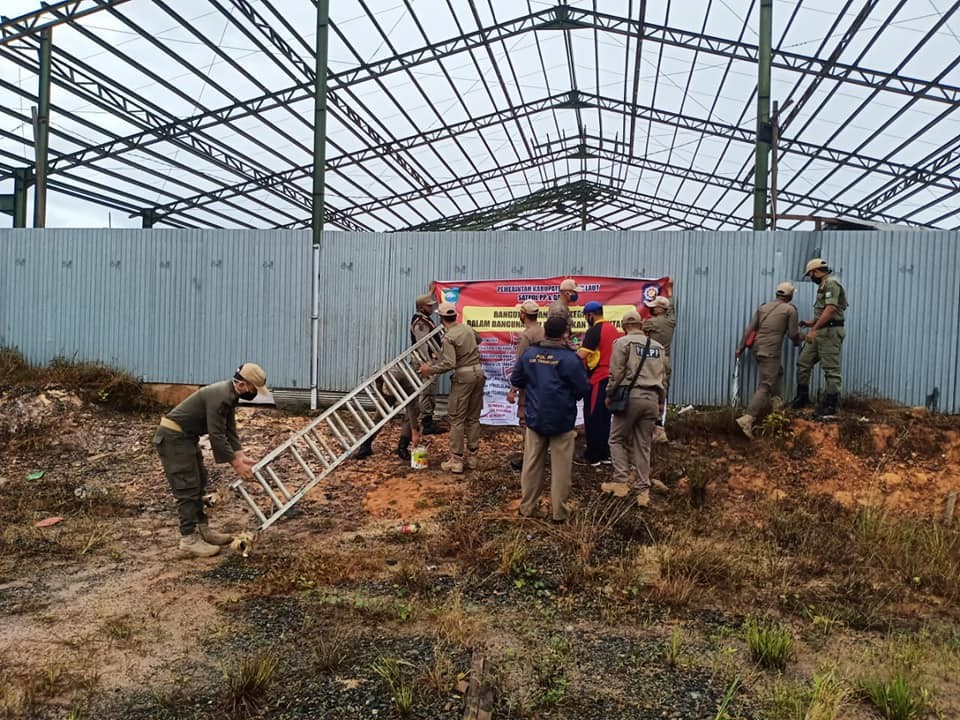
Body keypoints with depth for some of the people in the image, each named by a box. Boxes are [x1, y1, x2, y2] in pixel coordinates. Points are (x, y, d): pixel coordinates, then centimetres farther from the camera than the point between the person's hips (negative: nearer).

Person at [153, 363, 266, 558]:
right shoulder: (220, 396, -27)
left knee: (199, 483, 13)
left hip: (186, 436, 11)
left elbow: (230, 430, 8)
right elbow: (217, 435, -26)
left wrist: (241, 456, -1)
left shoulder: (230, 395, 5)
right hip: (172, 437, -11)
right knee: (187, 488, -9)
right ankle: (188, 538, -3)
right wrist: (236, 464, -20)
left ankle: (202, 529, 20)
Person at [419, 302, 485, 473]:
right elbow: (478, 339, 31)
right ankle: (472, 457, 19)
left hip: (463, 377, -7)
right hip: (479, 372, 7)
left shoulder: (448, 337, -13)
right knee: (473, 417, 13)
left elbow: (448, 363, -21)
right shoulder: (468, 329, 8)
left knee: (457, 419, 0)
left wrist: (430, 369, -11)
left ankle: (456, 460, 1)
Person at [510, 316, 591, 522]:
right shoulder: (570, 358, -15)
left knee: (532, 464, 14)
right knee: (560, 467, 7)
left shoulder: (529, 353, -2)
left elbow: (515, 380, 7)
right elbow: (584, 389, -11)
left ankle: (528, 507, 23)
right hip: (562, 421, -4)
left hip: (535, 419, 4)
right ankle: (559, 511, 14)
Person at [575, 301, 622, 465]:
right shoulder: (613, 328, 11)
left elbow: (581, 355, -22)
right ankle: (605, 454, 20)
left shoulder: (594, 330, -14)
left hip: (597, 380, -8)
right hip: (610, 377, 8)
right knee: (605, 417, 14)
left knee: (593, 418, 0)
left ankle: (592, 456, 6)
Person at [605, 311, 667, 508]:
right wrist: (661, 401, 24)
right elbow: (663, 377, 17)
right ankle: (643, 490, 9)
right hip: (652, 399, 5)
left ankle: (621, 481, 2)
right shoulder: (658, 346, 16)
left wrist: (609, 395, 4)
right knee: (643, 445, 9)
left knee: (617, 439, 9)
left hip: (630, 396, -5)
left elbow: (616, 373, -7)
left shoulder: (623, 342, -2)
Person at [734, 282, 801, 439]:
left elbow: (749, 329, 8)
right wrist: (797, 342, 25)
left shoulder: (763, 307, 14)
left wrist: (740, 347, 11)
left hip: (757, 348, 7)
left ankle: (776, 404, 31)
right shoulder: (790, 309, 1)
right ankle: (747, 419, -22)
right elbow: (793, 333, 2)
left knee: (778, 372, 31)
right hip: (770, 352, -7)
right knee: (765, 387, -10)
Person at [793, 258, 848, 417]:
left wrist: (814, 329, -25)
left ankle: (831, 405, 1)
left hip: (830, 332, -10)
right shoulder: (824, 284, 19)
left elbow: (830, 309, -22)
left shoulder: (831, 283, -12)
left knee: (831, 369, -4)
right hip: (820, 332, 10)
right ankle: (802, 398, 18)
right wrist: (811, 323, 26)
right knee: (803, 362, 10)